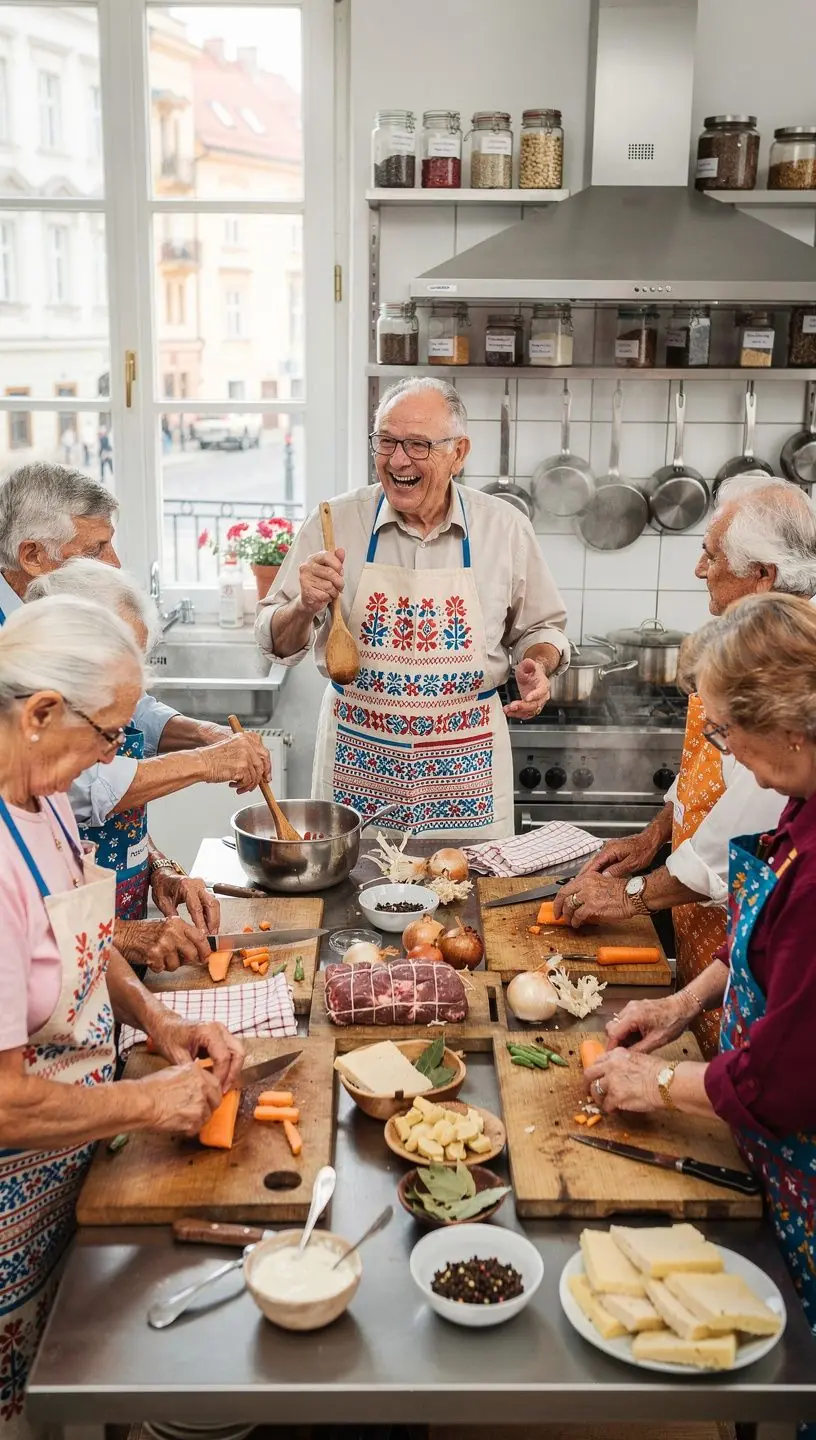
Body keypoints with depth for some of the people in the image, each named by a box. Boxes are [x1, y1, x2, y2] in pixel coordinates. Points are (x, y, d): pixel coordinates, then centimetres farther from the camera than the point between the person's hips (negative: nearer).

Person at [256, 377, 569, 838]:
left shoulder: (506, 528, -2)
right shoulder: (335, 523, -4)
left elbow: (540, 628, 11)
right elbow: (279, 642, 1)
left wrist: (537, 665, -10)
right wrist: (306, 607, -20)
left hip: (464, 764, 1)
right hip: (358, 760, 0)